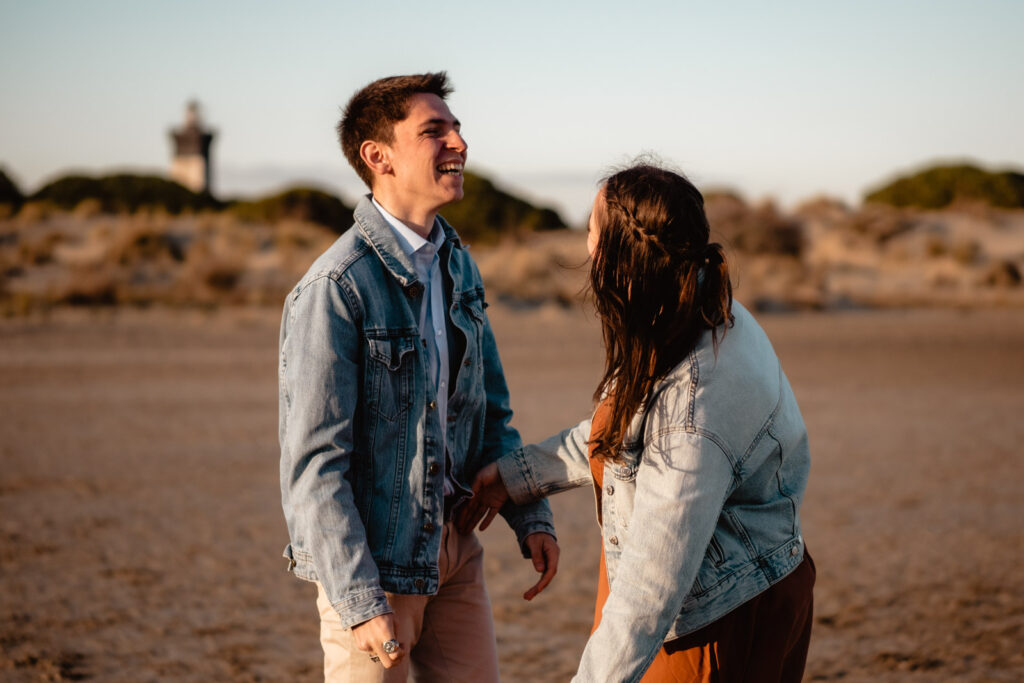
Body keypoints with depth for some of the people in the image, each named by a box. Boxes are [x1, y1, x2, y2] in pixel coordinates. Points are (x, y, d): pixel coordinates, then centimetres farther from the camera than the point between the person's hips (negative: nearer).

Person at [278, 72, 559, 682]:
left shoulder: (457, 264, 7)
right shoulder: (336, 287, -19)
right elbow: (313, 462, -20)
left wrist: (531, 517, 7)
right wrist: (360, 602, -21)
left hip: (454, 538, 7)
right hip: (372, 553, -7)